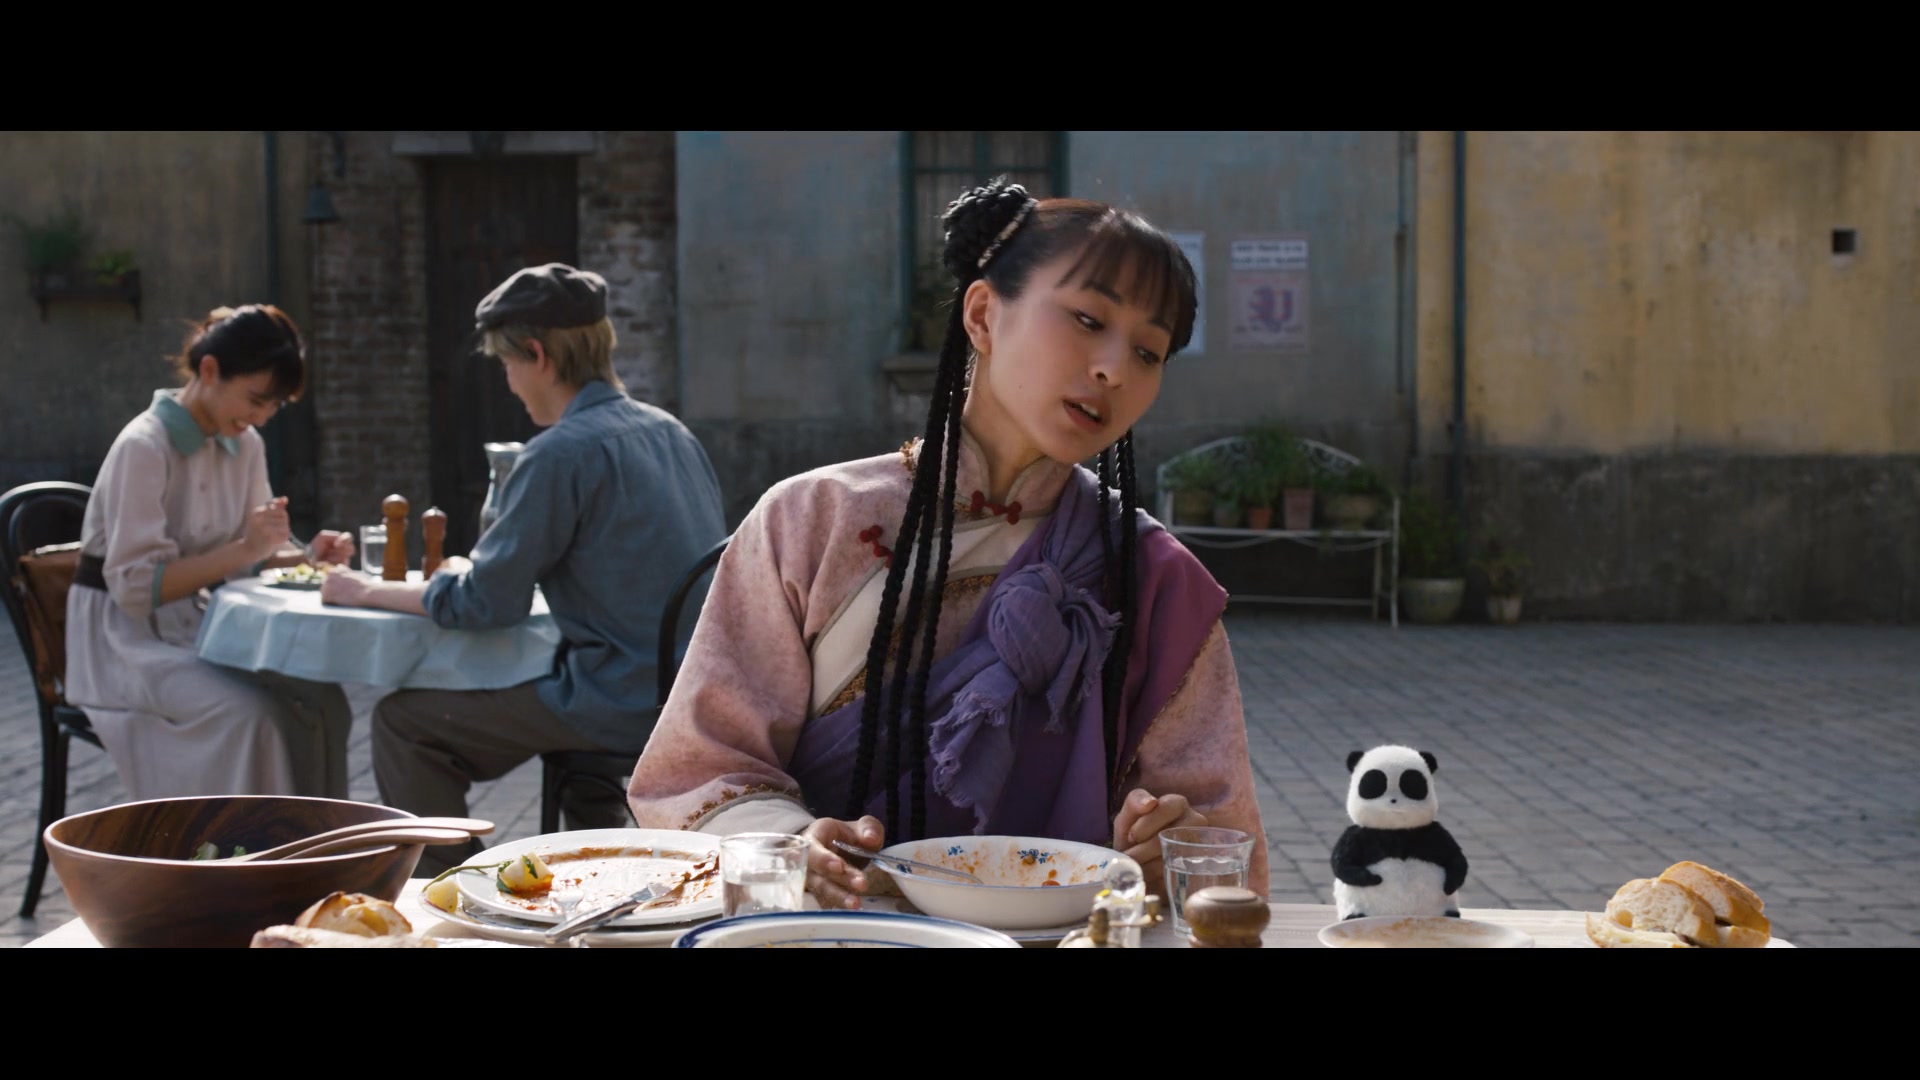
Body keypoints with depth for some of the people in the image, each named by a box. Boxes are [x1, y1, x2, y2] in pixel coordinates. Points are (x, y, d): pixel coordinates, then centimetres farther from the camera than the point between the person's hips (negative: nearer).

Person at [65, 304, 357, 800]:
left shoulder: (245, 446, 3)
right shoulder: (143, 447, -18)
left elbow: (247, 557, 13)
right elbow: (135, 587, -21)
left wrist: (305, 556, -9)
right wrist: (242, 549, -29)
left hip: (196, 626, 7)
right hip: (127, 639, -6)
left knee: (320, 701, -19)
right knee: (248, 716, -31)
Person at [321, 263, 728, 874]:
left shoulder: (563, 451, -14)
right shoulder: (670, 433, 12)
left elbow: (485, 604, -12)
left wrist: (367, 592, 4)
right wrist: (475, 572, 26)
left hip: (628, 703, -8)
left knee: (403, 721, 0)